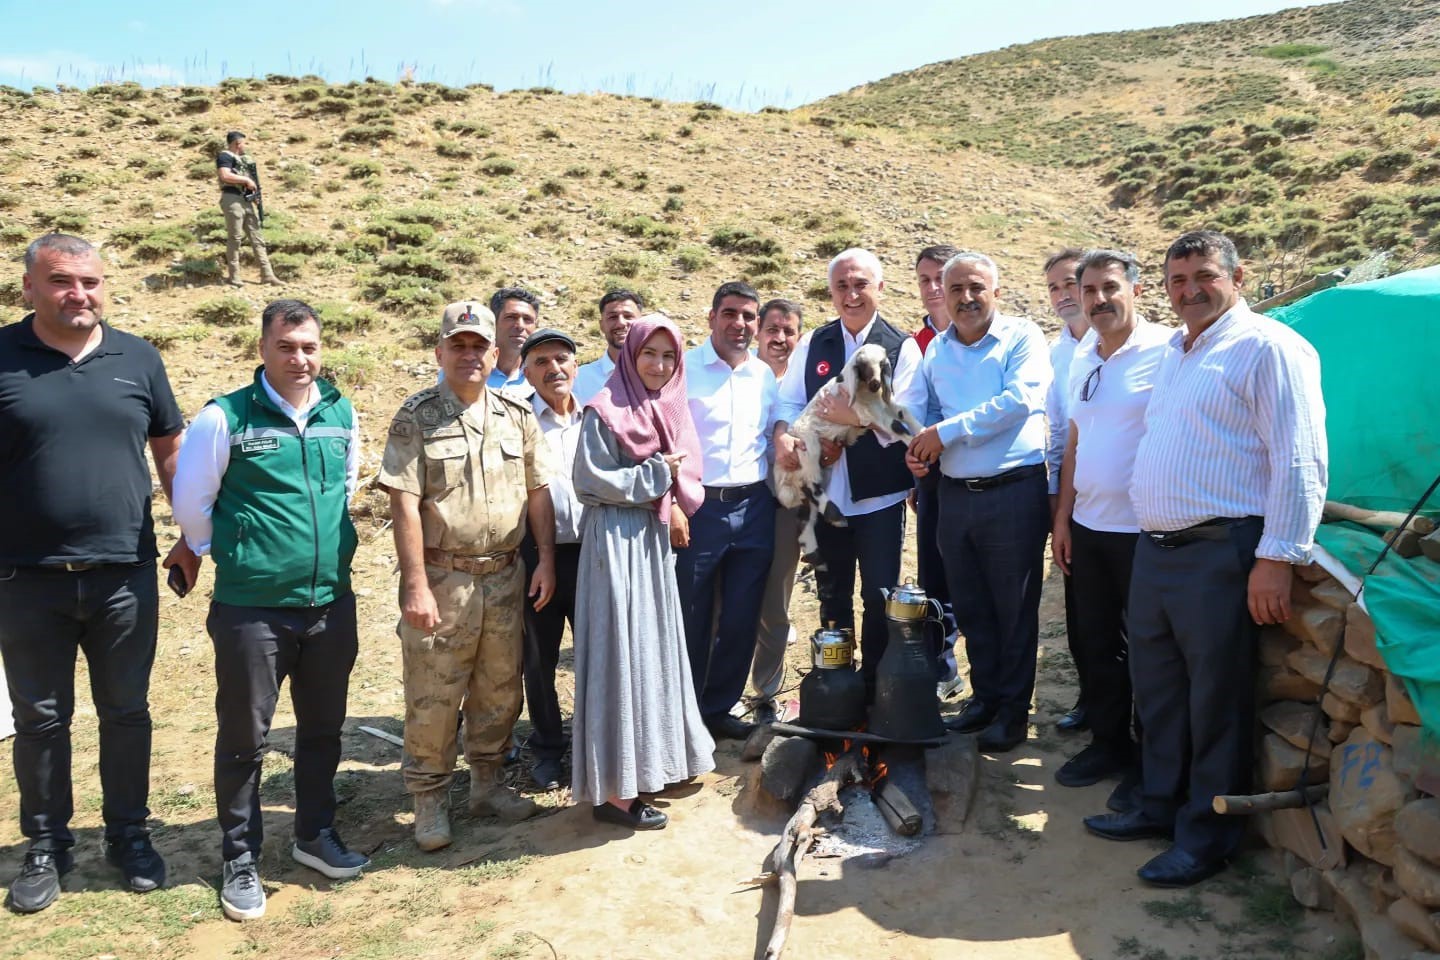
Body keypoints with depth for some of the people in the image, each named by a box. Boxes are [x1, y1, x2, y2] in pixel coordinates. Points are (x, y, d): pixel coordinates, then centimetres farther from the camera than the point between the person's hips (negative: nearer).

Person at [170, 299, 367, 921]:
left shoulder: (342, 415, 4)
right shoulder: (224, 418, -10)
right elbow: (190, 505, -2)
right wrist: (234, 556, 7)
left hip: (331, 605, 4)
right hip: (251, 609, -4)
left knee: (323, 727, 16)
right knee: (244, 737, 8)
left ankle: (315, 834, 35)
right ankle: (241, 859, 25)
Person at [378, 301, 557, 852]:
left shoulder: (516, 415, 7)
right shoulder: (416, 418, -6)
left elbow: (538, 492, 10)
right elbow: (405, 504, -11)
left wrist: (546, 560, 2)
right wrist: (415, 585, -16)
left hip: (504, 577, 4)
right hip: (441, 578, -4)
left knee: (499, 688, 14)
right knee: (433, 696, 3)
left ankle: (488, 785, 32)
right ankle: (430, 802, 21)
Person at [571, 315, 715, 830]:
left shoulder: (670, 410, 11)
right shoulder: (605, 411, -9)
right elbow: (589, 481, -15)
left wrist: (673, 505, -4)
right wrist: (656, 476, -13)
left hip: (657, 541, 8)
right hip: (617, 542, -7)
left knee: (655, 651, 13)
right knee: (620, 657, -5)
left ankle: (653, 763, 26)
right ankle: (613, 789, 3)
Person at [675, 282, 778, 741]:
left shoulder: (765, 375, 11)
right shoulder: (683, 368, -3)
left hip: (754, 509, 4)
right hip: (699, 507, -4)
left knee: (741, 619, 10)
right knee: (691, 619, 5)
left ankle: (718, 710, 26)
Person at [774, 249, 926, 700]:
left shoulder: (902, 348, -5)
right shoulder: (812, 344, 6)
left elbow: (907, 420, -14)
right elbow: (789, 401, 3)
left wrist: (855, 417, -23)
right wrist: (784, 435, -17)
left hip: (879, 494, -3)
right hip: (825, 492, 3)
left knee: (879, 597, 6)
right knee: (832, 595, 17)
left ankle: (873, 687, 24)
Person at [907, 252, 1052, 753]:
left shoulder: (1021, 336, -5)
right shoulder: (936, 349, 12)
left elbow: (1020, 400, -19)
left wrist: (946, 432, -16)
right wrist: (920, 445, -2)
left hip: (1014, 491, -5)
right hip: (955, 493, 5)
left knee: (1014, 609, 5)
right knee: (970, 607, 14)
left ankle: (1013, 708, 19)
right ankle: (985, 696, 30)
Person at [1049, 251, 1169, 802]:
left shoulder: (1163, 352, -12)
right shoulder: (1082, 358, 11)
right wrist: (1062, 517, 11)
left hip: (1143, 529, -7)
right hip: (1088, 526, 7)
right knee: (1095, 643, 16)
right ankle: (1108, 742, 33)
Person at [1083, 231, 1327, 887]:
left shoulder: (1266, 348, -9)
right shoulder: (1173, 353, 17)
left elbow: (1299, 462, -15)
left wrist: (1277, 558, -20)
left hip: (1220, 553, -8)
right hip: (1154, 549, 8)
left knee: (1216, 702, 3)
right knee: (1156, 690, 17)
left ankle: (1206, 835, 18)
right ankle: (1160, 805, 33)